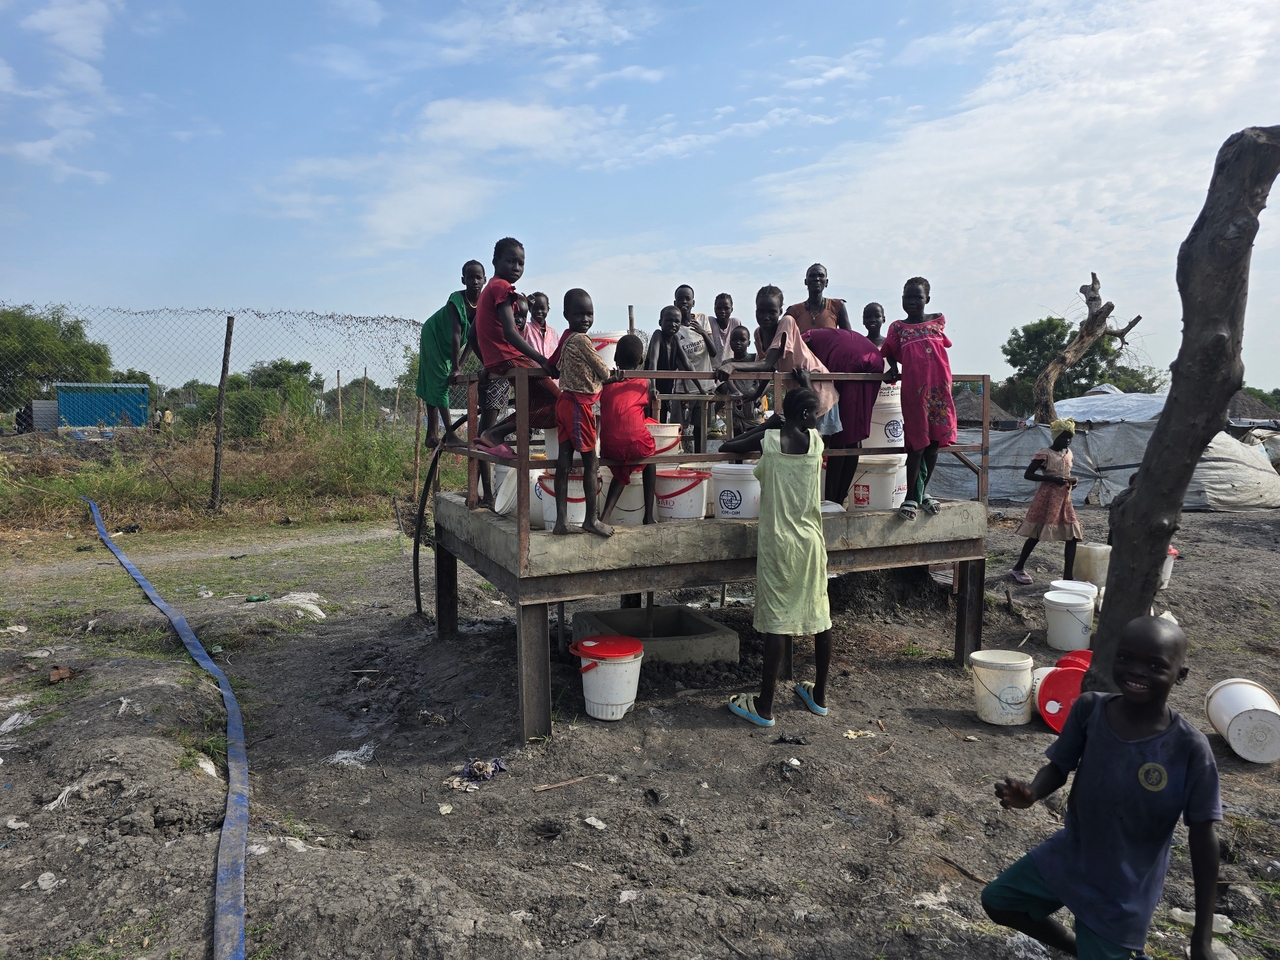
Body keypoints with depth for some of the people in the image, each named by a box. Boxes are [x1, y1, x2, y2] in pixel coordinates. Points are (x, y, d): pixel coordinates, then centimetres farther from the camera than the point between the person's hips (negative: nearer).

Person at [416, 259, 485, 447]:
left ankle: (432, 434, 8)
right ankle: (450, 433, -21)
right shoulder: (456, 300, -30)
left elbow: (472, 338, -14)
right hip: (433, 338, -6)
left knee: (433, 385, 9)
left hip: (450, 345, 6)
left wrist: (460, 366, -18)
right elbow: (456, 334, -34)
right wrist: (455, 368, -35)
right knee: (439, 381, -13)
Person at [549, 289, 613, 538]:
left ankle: (561, 520, 5)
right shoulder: (581, 340, -14)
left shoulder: (565, 339, 11)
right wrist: (611, 373, 15)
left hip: (565, 402, 9)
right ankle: (591, 519, 7)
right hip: (580, 405, -9)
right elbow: (603, 372, -9)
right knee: (590, 463, 0)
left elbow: (551, 365, 22)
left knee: (564, 463, 5)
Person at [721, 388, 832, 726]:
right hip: (811, 540, 3)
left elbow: (726, 447, 6)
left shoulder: (768, 439, -7)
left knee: (777, 620, -2)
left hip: (778, 542, -3)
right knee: (820, 615, 14)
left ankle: (764, 706, 5)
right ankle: (819, 695, 28)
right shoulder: (815, 440, 0)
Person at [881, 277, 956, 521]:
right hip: (914, 390, -3)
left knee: (934, 443, 6)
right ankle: (911, 497, 4)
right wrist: (894, 370, -4)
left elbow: (939, 348, 18)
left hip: (939, 387, 3)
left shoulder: (938, 321, 9)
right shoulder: (898, 328, 4)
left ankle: (923, 491, 21)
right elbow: (892, 353, 12)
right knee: (917, 444, -4)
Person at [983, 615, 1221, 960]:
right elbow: (1059, 766, -4)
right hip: (1066, 855, 4)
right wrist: (1030, 793, -28)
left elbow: (1203, 835, -16)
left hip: (1123, 894, -4)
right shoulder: (1089, 708, -16)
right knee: (997, 901, 17)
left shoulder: (1190, 748, -24)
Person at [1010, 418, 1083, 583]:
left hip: (1064, 498, 7)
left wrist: (1071, 482, 2)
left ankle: (1067, 576, 3)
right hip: (1047, 497, -7)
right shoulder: (1044, 453, -12)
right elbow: (1028, 475, -15)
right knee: (1036, 535, 1)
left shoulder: (1068, 453, 11)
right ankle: (1018, 568, 16)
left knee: (1072, 535, 0)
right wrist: (1052, 479, -22)